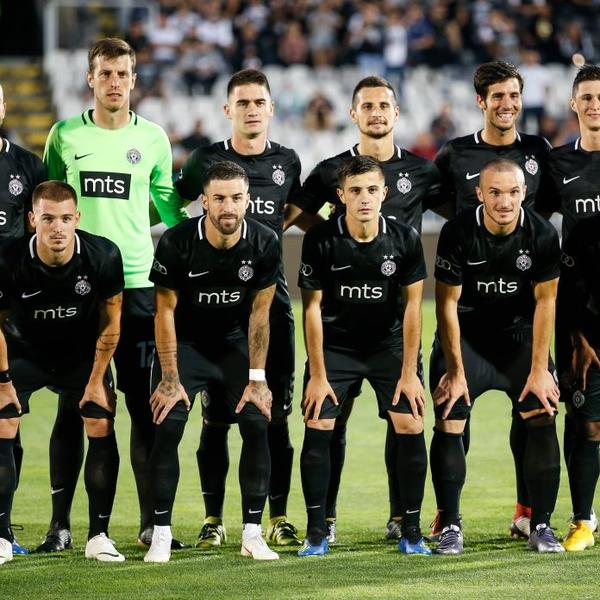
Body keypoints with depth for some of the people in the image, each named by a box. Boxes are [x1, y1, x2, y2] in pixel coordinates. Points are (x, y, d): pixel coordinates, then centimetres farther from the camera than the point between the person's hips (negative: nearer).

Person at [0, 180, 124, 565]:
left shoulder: (103, 256, -25)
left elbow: (110, 323, -10)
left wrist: (96, 381, -7)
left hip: (83, 353, 1)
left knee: (102, 428, -11)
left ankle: (99, 535, -2)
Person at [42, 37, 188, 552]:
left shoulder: (153, 138, 7)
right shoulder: (65, 136, 6)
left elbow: (167, 204, 15)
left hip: (137, 283, 0)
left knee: (145, 404, 0)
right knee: (73, 406, 1)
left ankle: (151, 522, 5)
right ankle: (60, 523, 5)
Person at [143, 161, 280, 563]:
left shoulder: (265, 243, -15)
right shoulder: (177, 243, -21)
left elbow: (259, 313, -8)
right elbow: (166, 310, -13)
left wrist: (257, 377, -10)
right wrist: (170, 378, -16)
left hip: (235, 344, 2)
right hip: (184, 343, -2)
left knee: (257, 423, -12)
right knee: (168, 427, -16)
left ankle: (252, 533, -3)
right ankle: (161, 533, -8)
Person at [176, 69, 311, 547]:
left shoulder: (286, 162, 8)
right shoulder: (206, 161, 3)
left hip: (272, 296, 1)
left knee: (276, 412, 1)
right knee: (216, 412, 0)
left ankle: (278, 516, 7)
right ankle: (213, 517, 7)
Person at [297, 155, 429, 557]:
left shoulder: (405, 239, -13)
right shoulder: (321, 240, -16)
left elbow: (413, 305, -7)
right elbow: (313, 307, -11)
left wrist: (409, 372, -9)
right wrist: (318, 375, -12)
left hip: (389, 344, 1)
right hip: (334, 345, -1)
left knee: (411, 427, -10)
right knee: (317, 428, -11)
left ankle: (411, 532, 1)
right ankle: (316, 533, 0)